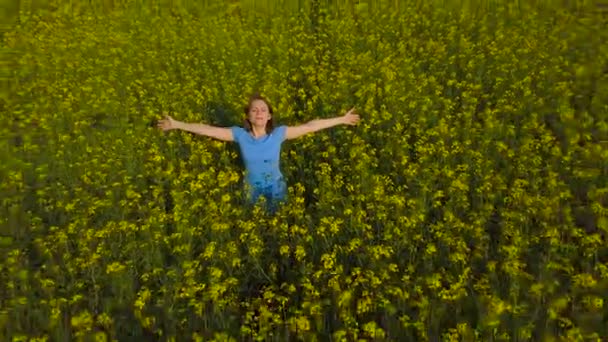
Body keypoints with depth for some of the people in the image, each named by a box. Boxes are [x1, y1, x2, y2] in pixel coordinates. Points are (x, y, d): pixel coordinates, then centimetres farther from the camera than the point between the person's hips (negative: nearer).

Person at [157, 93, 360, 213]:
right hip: (252, 189, 1)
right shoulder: (240, 135, -13)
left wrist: (342, 119, -12)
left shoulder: (279, 133, -15)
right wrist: (177, 124, -13)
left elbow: (310, 126, -13)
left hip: (276, 188, 0)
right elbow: (208, 130, -12)